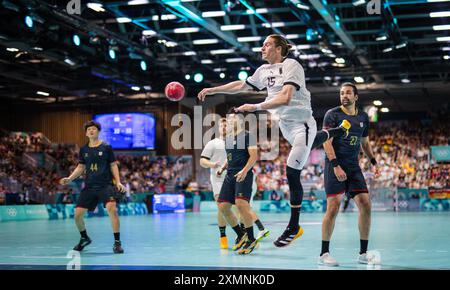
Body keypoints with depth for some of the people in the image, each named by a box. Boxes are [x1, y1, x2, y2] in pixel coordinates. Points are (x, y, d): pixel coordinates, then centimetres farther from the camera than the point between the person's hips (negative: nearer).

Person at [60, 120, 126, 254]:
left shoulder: (106, 147, 0)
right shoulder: (83, 150, 8)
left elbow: (113, 165, 3)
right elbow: (80, 167, 16)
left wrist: (118, 182, -7)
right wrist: (69, 179, 2)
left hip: (106, 185, -4)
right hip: (89, 186, 4)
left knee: (112, 208, -27)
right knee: (78, 214, -1)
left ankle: (117, 242, -16)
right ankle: (84, 238, 28)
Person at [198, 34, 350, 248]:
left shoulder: (291, 65, -19)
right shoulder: (264, 70, 4)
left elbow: (285, 98, -31)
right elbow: (241, 86, 16)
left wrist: (255, 107, -31)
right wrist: (212, 90, 15)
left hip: (301, 124, -8)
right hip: (284, 124, 8)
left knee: (292, 173, -12)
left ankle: (294, 227, -1)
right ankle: (341, 129, 62)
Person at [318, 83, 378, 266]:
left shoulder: (363, 117, 13)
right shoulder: (332, 114, -4)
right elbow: (326, 141, -13)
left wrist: (373, 161, 20)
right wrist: (336, 166, -22)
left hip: (353, 166, 5)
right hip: (335, 165, -5)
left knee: (365, 205, -3)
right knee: (333, 207, -12)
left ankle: (363, 253, 8)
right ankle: (324, 254, -3)